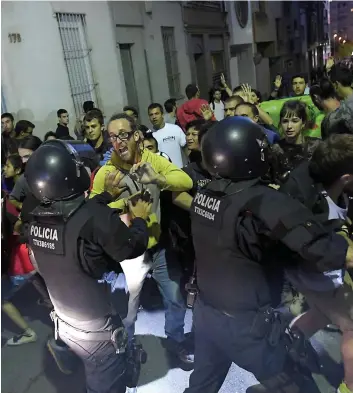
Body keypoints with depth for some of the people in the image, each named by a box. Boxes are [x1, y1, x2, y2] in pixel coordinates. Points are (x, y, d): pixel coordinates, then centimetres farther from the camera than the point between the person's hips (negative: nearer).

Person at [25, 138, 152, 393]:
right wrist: (140, 218, 2)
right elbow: (133, 248, -16)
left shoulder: (38, 218, -10)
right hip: (97, 331, -6)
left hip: (64, 324, 7)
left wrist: (108, 195, 20)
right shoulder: (96, 219, -32)